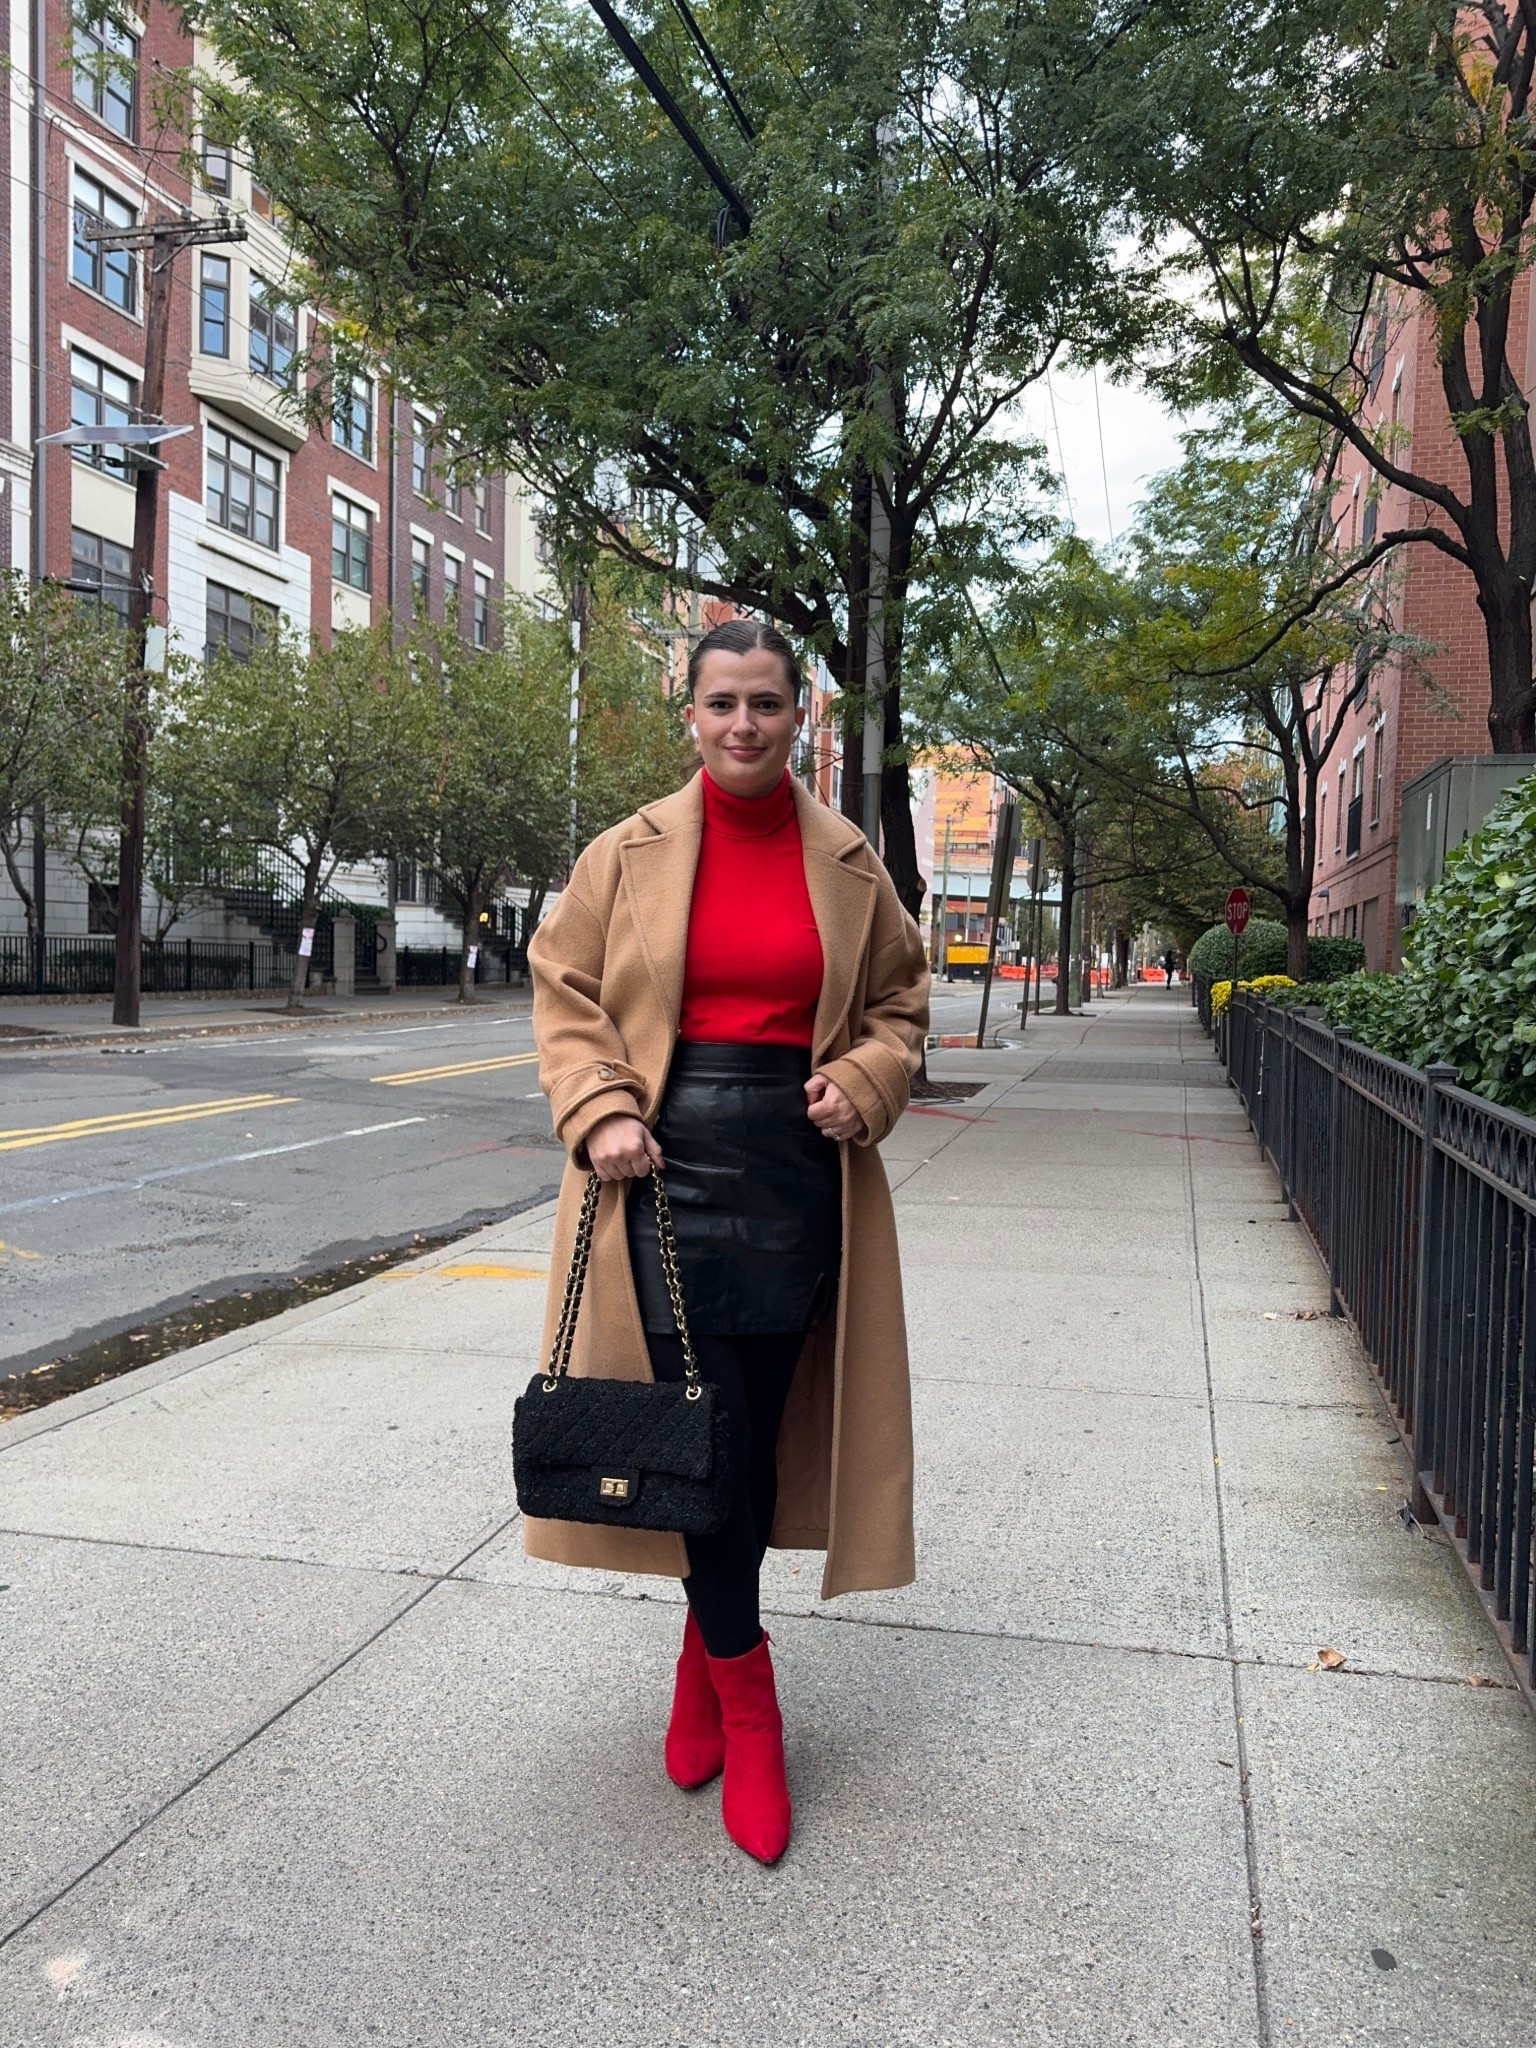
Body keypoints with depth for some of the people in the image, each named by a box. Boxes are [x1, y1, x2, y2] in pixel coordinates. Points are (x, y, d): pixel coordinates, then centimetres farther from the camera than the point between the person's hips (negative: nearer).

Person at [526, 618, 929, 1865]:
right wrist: (601, 1111, -10)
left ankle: (708, 1650, 32)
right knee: (703, 1426, -3)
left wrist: (864, 1085, -5)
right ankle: (747, 1707, 13)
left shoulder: (849, 864, 7)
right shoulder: (630, 856, 2)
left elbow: (901, 1000, 14)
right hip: (668, 1159, -2)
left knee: (761, 1428, 9)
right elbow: (566, 995, 5)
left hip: (798, 1165, 2)